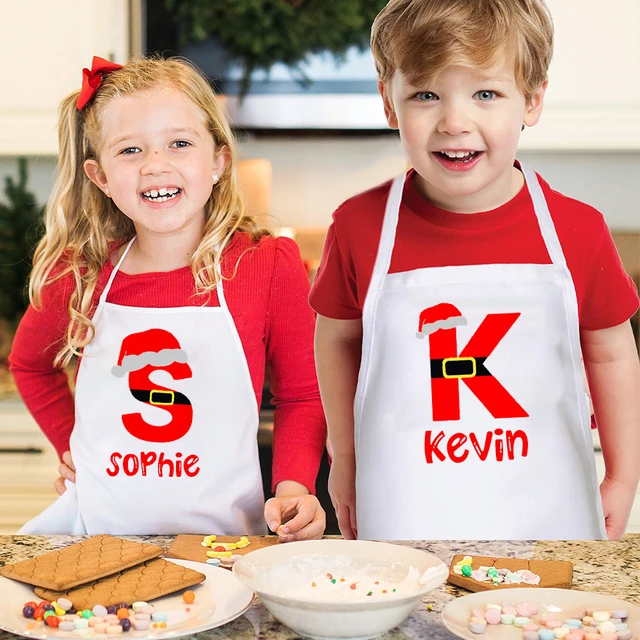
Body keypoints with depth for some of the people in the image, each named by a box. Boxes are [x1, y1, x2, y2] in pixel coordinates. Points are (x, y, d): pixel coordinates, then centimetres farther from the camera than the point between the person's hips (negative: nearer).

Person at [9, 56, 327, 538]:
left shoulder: (270, 266, -6)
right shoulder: (76, 274, 0)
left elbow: (302, 395, 5)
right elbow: (30, 363, 22)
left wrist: (294, 489, -10)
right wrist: (72, 445, 11)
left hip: (222, 533, -1)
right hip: (99, 530, 1)